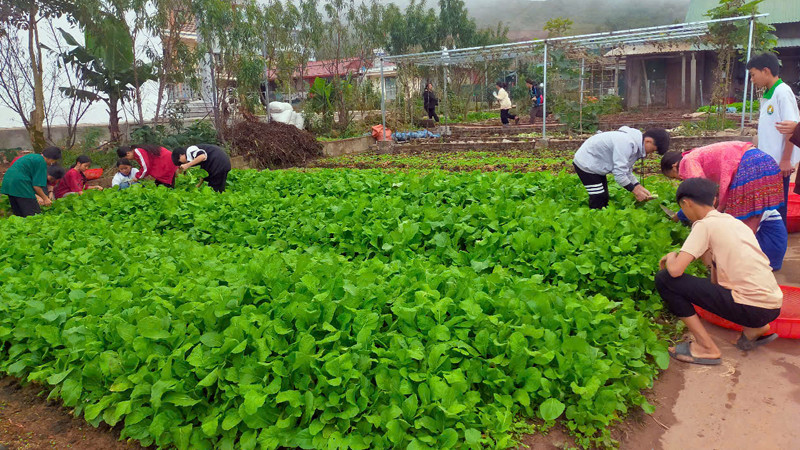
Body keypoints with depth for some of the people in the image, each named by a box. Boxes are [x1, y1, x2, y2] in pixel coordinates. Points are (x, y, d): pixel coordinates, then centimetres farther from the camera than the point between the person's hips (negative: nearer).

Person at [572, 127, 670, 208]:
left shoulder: (636, 143, -1)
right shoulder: (626, 143, -32)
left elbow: (627, 171, 5)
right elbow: (619, 174, -31)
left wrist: (639, 187, -7)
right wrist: (635, 190, -20)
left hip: (597, 165, 10)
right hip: (586, 164, -10)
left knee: (604, 198, 13)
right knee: (598, 200, -11)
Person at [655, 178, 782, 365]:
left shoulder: (704, 225, -8)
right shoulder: (734, 221, 16)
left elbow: (675, 270, -17)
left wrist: (671, 258, 3)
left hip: (752, 308, -9)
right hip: (773, 305, 9)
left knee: (664, 279, -8)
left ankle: (706, 348, -3)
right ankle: (754, 329, 17)